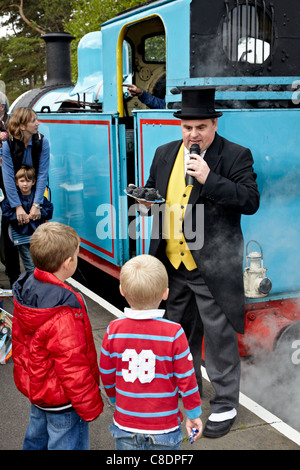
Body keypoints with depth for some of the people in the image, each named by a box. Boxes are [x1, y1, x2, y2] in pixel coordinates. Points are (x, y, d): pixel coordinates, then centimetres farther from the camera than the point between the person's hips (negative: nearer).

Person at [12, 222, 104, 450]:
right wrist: (90, 405, -13)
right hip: (63, 403, -8)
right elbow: (72, 366, -26)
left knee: (36, 441, 27)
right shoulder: (63, 315, -34)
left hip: (34, 388, 9)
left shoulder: (25, 291, -7)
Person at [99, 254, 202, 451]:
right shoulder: (173, 333, -20)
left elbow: (106, 375, 0)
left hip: (125, 424, 2)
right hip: (164, 426, -2)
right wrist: (194, 414, 4)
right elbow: (186, 380, -12)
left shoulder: (114, 331, -12)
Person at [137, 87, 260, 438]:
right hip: (172, 264, 6)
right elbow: (152, 188, 21)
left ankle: (225, 405, 22)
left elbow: (251, 201, -17)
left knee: (219, 336, 4)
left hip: (212, 265, -6)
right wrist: (148, 200, -3)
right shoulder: (165, 154, 9)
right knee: (179, 332, 20)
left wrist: (209, 179, -25)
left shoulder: (236, 156, -8)